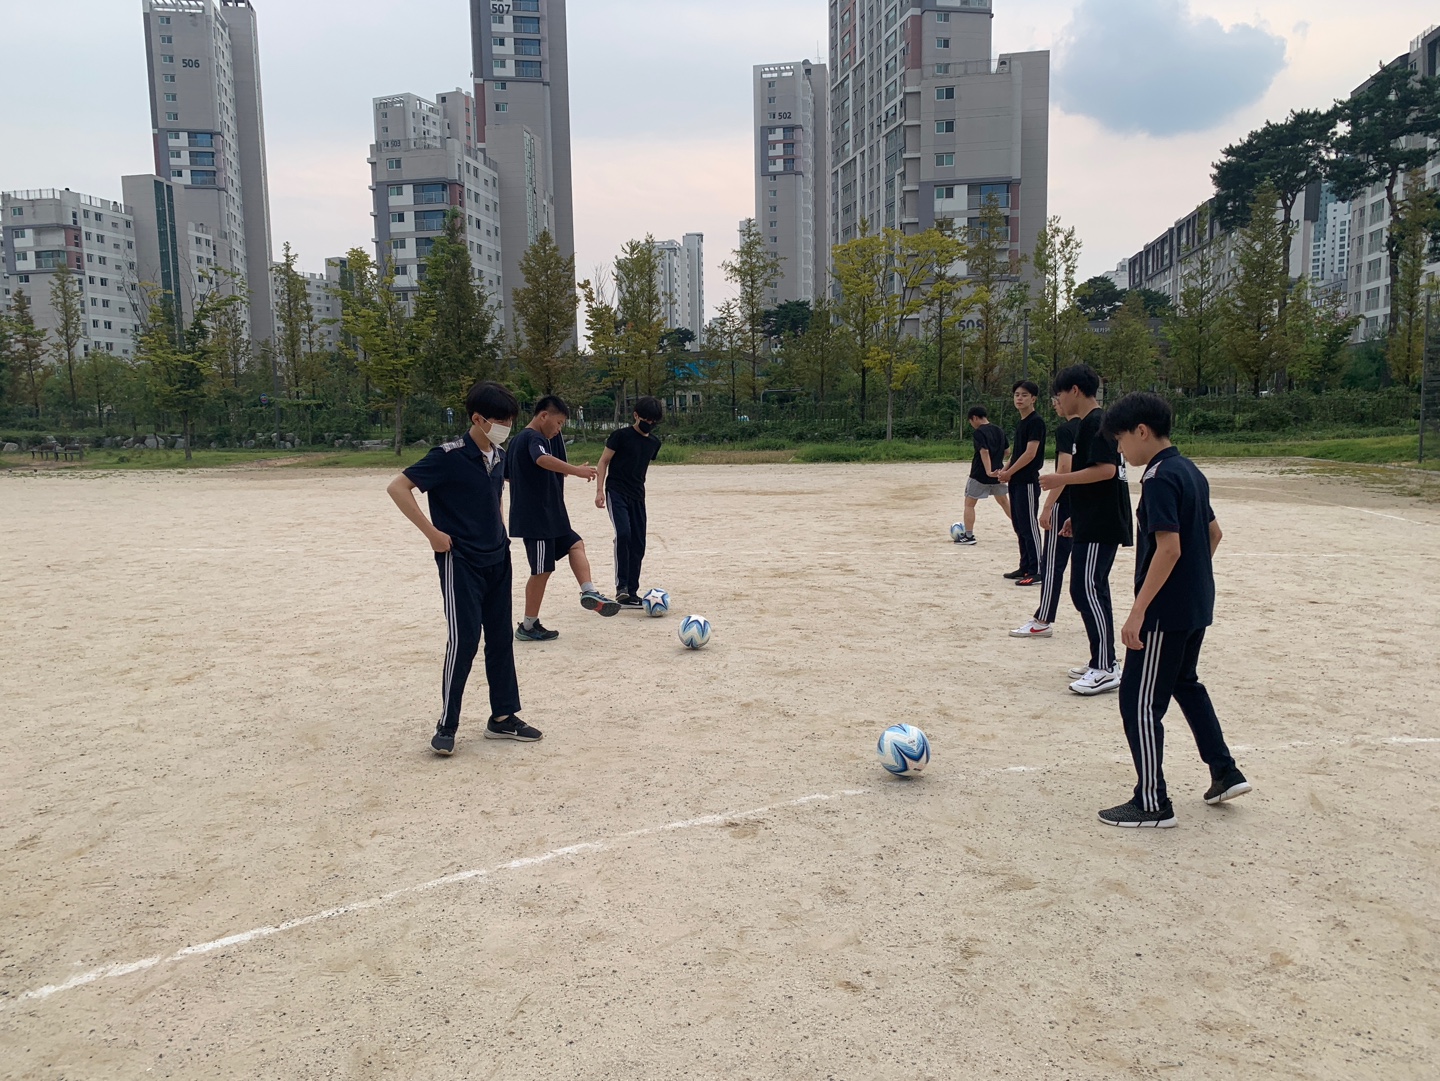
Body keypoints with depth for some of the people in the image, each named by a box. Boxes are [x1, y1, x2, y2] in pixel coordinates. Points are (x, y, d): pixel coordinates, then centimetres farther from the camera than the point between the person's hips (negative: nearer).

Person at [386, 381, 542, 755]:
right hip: (460, 561, -7)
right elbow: (397, 487, -17)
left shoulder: (499, 456, 7)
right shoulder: (449, 457, -16)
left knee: (501, 637, 10)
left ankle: (503, 717, 21)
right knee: (464, 640, -10)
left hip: (497, 559, 8)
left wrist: (500, 528, 12)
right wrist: (432, 532, -18)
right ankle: (446, 726, 3)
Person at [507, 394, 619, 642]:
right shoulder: (534, 439, -16)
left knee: (575, 544, 13)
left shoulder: (519, 439, 15)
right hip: (538, 519, -10)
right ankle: (528, 627, 6)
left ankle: (589, 592, -2)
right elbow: (543, 459, -40)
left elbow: (507, 474, 26)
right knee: (542, 571, -2)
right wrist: (576, 470, -50)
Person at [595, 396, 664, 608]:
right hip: (616, 492, -6)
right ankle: (621, 586, -18)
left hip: (637, 496, 6)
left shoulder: (654, 442, 10)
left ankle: (631, 593, 10)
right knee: (623, 533, -25)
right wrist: (599, 490, -11)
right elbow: (604, 461, -4)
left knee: (638, 544, 3)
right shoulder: (621, 435, -6)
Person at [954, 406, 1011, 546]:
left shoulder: (979, 432, -13)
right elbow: (1006, 451, 14)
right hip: (997, 474, 7)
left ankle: (968, 536, 1)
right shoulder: (999, 430, 9)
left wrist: (988, 471, -31)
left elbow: (984, 452, -25)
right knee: (1004, 502, 17)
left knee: (969, 503, 4)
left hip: (980, 475, -7)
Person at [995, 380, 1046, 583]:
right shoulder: (1021, 423, 16)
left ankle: (1036, 571, -3)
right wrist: (1006, 470, 5)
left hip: (1028, 482, -9)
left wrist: (1008, 473, -12)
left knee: (1029, 526, -7)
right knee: (1019, 526, 12)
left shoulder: (1036, 422, -12)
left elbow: (1030, 454, -18)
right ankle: (1025, 568, 20)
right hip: (1016, 482, 9)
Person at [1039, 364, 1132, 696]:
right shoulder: (1089, 423, 18)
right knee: (1093, 590, 14)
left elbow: (1106, 469, -24)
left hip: (1100, 527, -11)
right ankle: (1103, 662, 21)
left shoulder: (1096, 423, -14)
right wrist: (1076, 516, 23)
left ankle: (1105, 670, -8)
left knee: (1086, 590, -11)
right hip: (1094, 523, 11)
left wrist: (1061, 480, -18)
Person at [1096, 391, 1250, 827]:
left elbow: (1169, 548, -26)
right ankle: (1225, 772, 34)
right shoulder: (1189, 471, 10)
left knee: (1140, 701, -1)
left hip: (1166, 611, -10)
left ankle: (1152, 803, 7)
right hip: (1198, 605, 10)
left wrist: (1138, 611, -25)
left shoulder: (1159, 477, -19)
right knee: (1184, 682, 27)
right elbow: (1213, 532, 18)